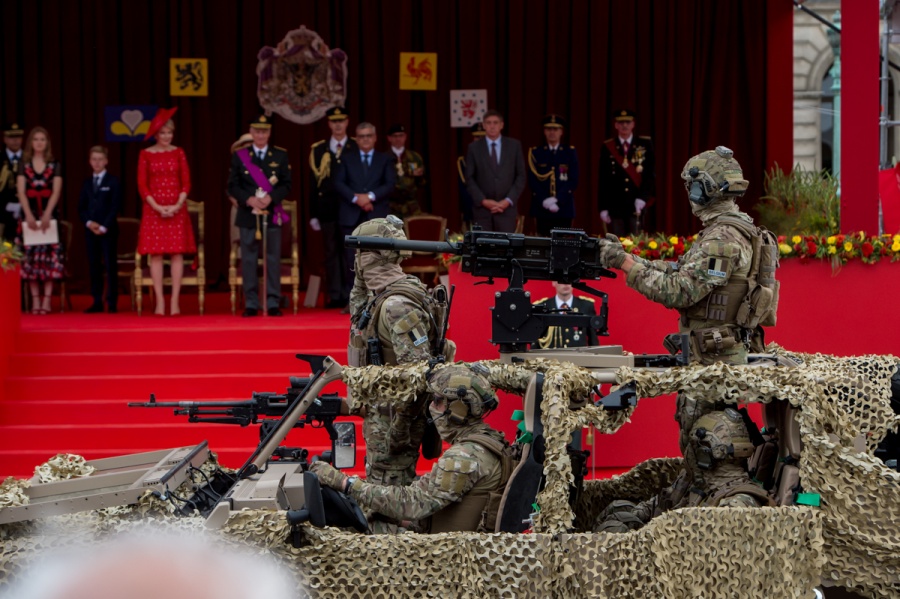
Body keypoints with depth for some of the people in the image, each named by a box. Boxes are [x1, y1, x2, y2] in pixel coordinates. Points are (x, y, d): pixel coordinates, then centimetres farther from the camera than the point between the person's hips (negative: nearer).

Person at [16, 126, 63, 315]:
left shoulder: (54, 166, 6)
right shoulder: (23, 165, 7)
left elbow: (56, 192, -3)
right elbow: (21, 192, -1)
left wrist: (46, 215, -16)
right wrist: (29, 215, -15)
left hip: (49, 214, -1)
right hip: (30, 214, 1)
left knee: (50, 255, -6)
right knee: (30, 256, -2)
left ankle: (47, 301, -3)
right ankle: (35, 301, 2)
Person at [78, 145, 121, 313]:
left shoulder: (113, 181, 1)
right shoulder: (86, 183, 14)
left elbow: (115, 206, -6)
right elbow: (81, 207, 10)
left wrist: (104, 227, -14)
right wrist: (88, 223, -8)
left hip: (108, 230, -4)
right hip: (90, 230, 4)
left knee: (111, 266, -4)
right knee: (94, 266, 4)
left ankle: (112, 302, -2)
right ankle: (97, 302, 7)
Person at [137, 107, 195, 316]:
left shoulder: (178, 153, 5)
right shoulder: (146, 154, 1)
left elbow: (186, 183, 2)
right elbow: (142, 185, -1)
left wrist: (178, 205, -12)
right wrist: (157, 207, -12)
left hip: (177, 209, 1)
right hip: (153, 209, -1)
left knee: (177, 253, -2)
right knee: (156, 254, -3)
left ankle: (175, 301, 0)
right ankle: (159, 301, 0)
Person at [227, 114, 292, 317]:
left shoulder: (281, 155, 6)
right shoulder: (239, 155, 5)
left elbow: (286, 185, 2)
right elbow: (233, 186, 2)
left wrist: (270, 198, -15)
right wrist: (249, 199, -15)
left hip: (272, 214, 0)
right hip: (248, 215, 0)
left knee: (273, 260, 0)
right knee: (248, 260, 1)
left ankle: (273, 303, 4)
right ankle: (251, 304, 5)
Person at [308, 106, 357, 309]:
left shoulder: (357, 148, 5)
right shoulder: (318, 149, 9)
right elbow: (314, 183, 8)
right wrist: (313, 214, 4)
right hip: (327, 208, 2)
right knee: (331, 252, 4)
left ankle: (350, 294, 5)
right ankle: (335, 295, 8)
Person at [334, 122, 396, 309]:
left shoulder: (385, 159, 13)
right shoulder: (346, 158, 14)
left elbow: (390, 184, 0)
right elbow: (338, 183, 2)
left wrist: (371, 196, -14)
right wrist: (356, 198, -13)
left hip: (376, 216, 0)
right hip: (351, 216, 0)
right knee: (352, 260, -3)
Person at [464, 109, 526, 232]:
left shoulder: (514, 145, 6)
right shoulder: (474, 147, 4)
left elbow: (521, 176, 5)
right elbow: (469, 178, 2)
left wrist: (509, 200, -7)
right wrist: (483, 201, -9)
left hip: (506, 208, 0)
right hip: (482, 209, 0)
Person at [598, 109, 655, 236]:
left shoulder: (645, 144, 5)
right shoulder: (607, 147, 5)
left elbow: (651, 174, 1)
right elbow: (603, 181, 5)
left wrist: (643, 197, -11)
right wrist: (603, 208, -1)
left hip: (637, 205, 0)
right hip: (615, 206, 1)